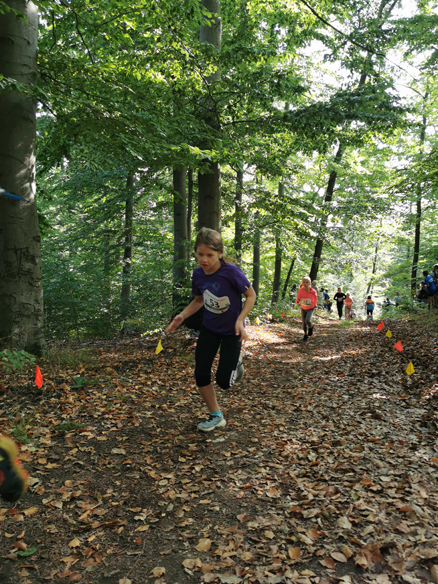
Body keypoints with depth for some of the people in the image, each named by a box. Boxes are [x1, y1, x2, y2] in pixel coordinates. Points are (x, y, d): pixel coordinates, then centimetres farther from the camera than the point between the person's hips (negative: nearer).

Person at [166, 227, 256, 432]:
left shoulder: (231, 272, -26)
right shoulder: (198, 274, -9)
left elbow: (251, 295, -13)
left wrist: (240, 319, -25)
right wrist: (182, 316, -8)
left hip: (232, 331, -4)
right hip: (209, 328, 5)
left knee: (223, 381, -5)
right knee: (201, 374, -1)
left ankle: (234, 362, 31)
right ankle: (216, 416, 19)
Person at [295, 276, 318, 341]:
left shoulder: (313, 291, -24)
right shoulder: (300, 291, -24)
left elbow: (315, 296, 2)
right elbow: (297, 302, -15)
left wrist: (315, 304, 9)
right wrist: (298, 300, -38)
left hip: (310, 308, -2)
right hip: (303, 308, 2)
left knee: (307, 320, -22)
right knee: (303, 322, 10)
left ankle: (310, 327, 13)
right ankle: (305, 335, 32)